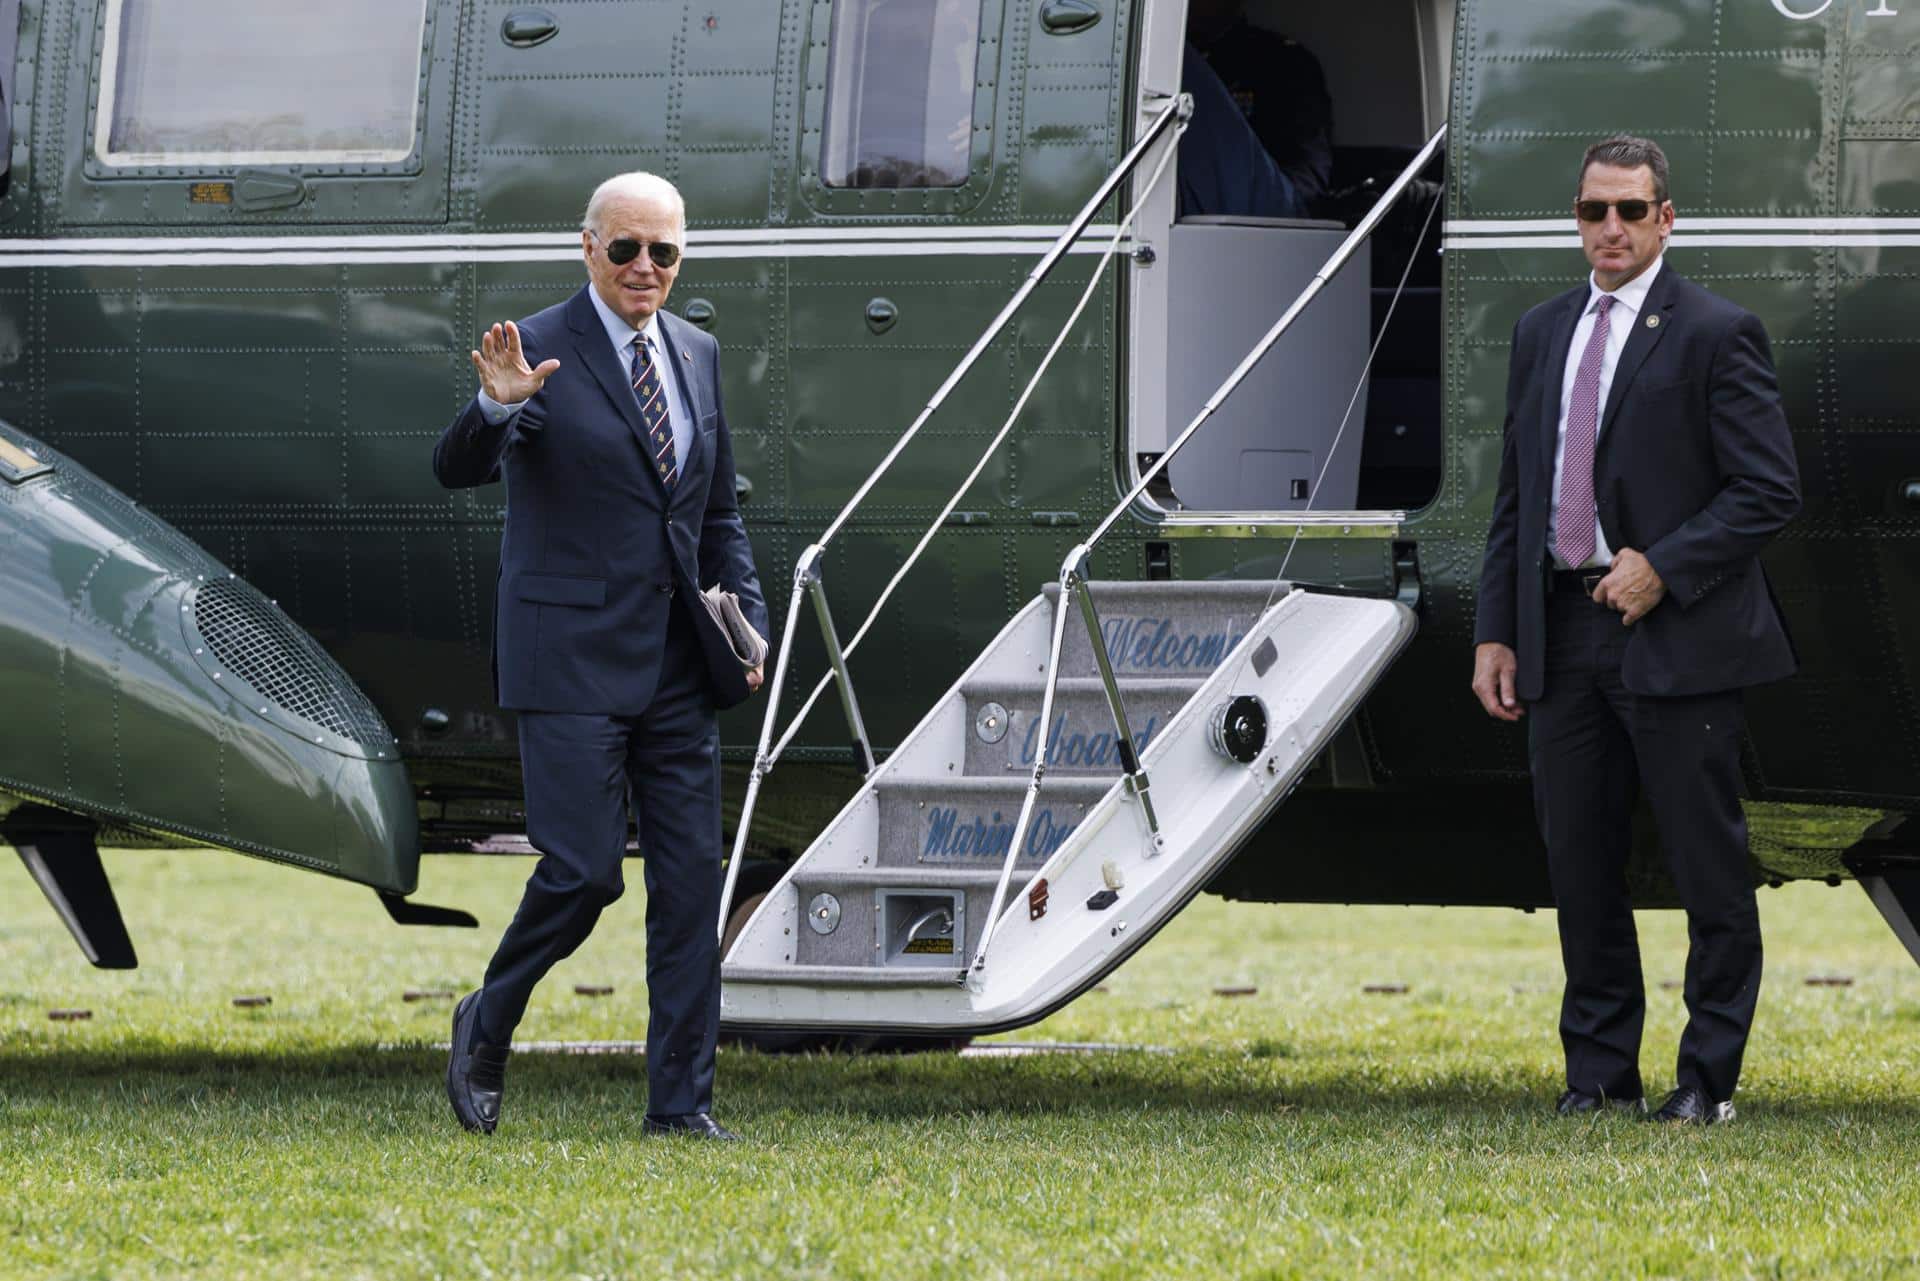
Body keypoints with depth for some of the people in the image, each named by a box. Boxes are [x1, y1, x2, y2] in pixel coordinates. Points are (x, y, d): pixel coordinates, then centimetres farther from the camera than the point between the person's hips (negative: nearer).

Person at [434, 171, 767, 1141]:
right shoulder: (542, 351, -7)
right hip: (573, 660, -6)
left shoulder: (696, 354, 13)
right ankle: (486, 1026, 16)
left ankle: (680, 1101, 8)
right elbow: (456, 469, -18)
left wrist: (748, 621, 8)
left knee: (691, 877, 3)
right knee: (584, 870, -10)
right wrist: (497, 408, -38)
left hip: (677, 662, 6)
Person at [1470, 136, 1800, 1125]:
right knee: (1578, 864, 9)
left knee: (1708, 867, 0)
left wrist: (1662, 569, -16)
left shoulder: (1715, 335, -5)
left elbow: (1769, 490, -8)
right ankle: (1600, 1072, 18)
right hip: (1562, 637, 6)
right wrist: (1495, 630, 10)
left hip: (1675, 635, -6)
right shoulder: (1541, 334, 14)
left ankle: (1709, 1079, 6)